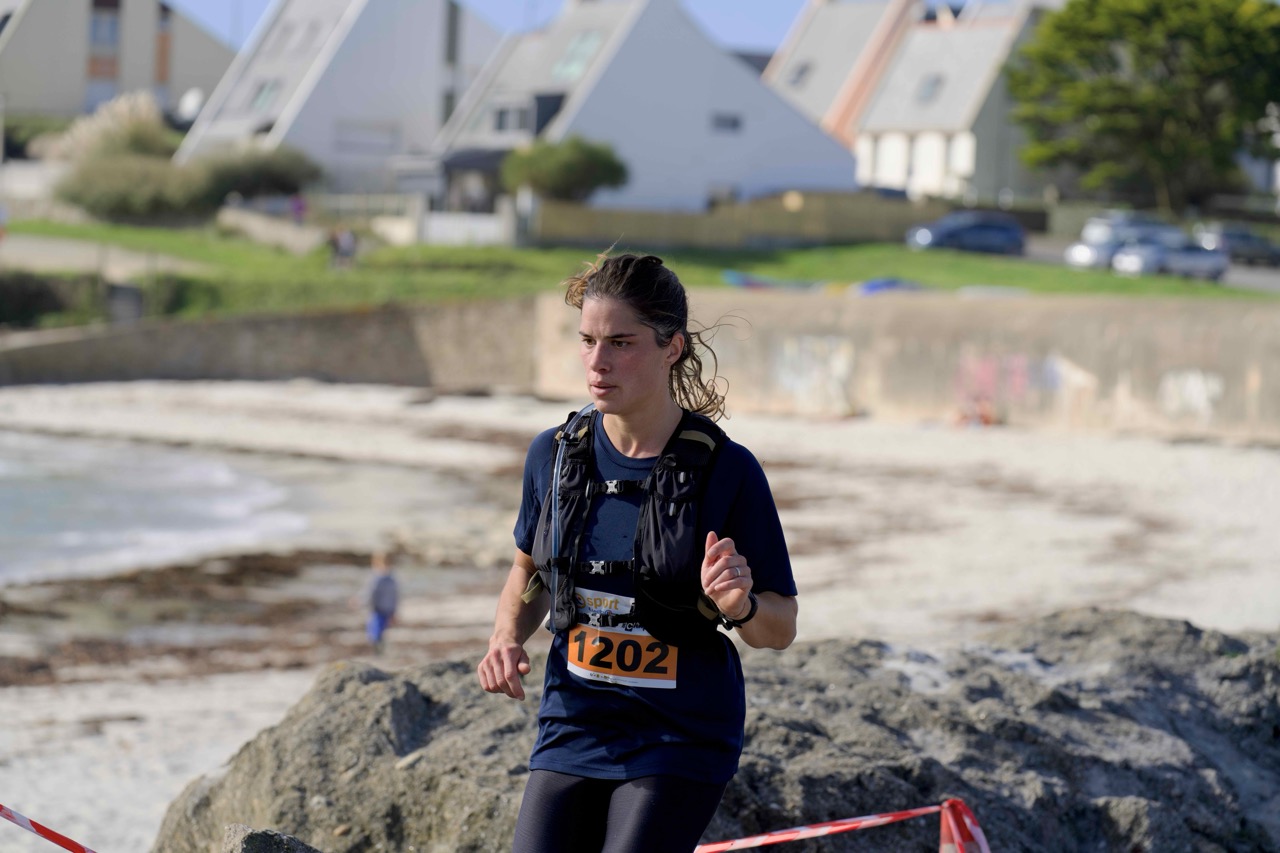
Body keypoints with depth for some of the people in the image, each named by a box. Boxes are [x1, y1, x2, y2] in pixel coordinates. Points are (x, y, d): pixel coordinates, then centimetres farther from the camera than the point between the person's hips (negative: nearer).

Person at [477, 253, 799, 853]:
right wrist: (507, 639, -1)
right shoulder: (553, 455, 0)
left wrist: (740, 604, -26)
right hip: (571, 731, 4)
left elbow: (781, 629, -5)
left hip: (680, 743, -4)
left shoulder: (727, 471, -12)